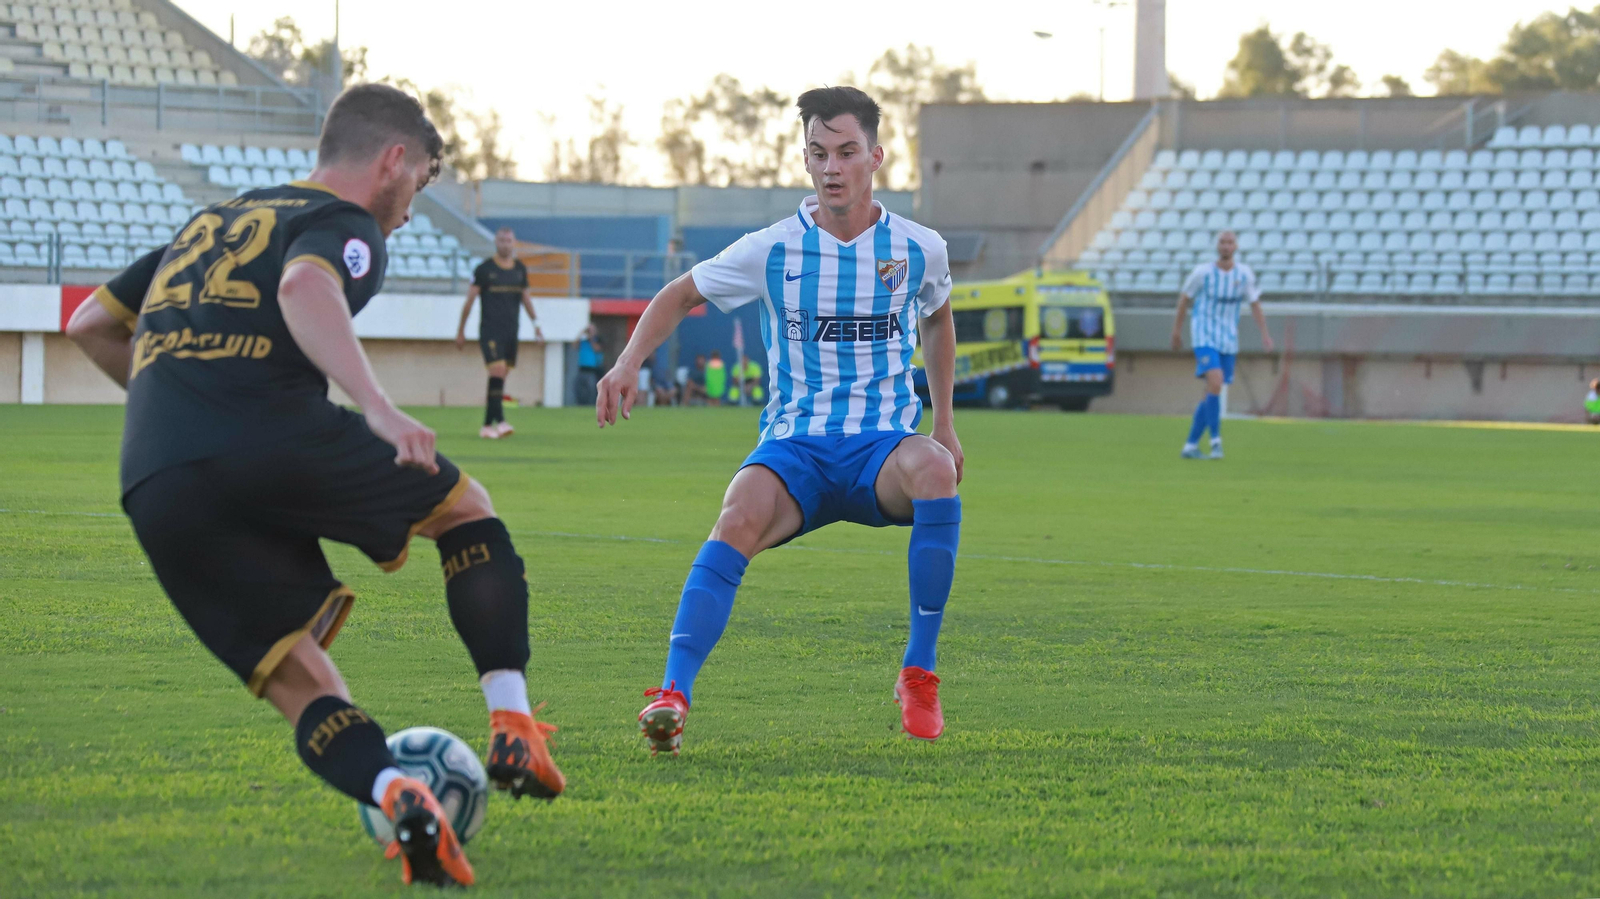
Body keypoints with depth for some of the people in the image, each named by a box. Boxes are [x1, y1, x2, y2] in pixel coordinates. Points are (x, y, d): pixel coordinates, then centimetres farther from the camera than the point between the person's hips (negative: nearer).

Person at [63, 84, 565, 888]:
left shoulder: (210, 222, 32)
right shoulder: (343, 227, 9)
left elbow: (90, 325, 35)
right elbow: (304, 288, -16)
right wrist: (376, 406, -26)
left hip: (155, 489, 5)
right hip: (276, 443, -5)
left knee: (301, 686, 9)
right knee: (467, 511, 21)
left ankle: (394, 794, -22)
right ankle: (513, 730, 9)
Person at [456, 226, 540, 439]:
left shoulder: (520, 269, 11)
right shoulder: (484, 268, -3)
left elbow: (526, 297, 21)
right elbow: (470, 299, 1)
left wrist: (535, 323, 12)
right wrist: (461, 330, 2)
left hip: (511, 331, 5)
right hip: (489, 330, -5)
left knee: (501, 377, 4)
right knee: (497, 370, -19)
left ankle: (487, 425, 11)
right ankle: (500, 421, -25)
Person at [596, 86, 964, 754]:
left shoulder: (920, 249, 5)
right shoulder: (771, 250, 1)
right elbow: (679, 296, 13)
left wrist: (943, 421, 24)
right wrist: (627, 365, -3)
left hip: (883, 447, 1)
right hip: (795, 447, -1)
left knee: (934, 470, -37)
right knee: (739, 518, -35)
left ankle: (918, 675, -25)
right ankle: (673, 695, -40)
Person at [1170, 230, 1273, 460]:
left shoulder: (1244, 274, 1)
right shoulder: (1202, 272, -7)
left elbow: (1255, 305, 10)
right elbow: (1184, 299, 6)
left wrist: (1264, 334, -1)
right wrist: (1177, 331, 12)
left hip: (1228, 341, 4)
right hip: (1204, 335, -4)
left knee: (1211, 393, 5)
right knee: (1215, 381, -24)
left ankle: (1190, 446, 14)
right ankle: (1215, 440, -20)